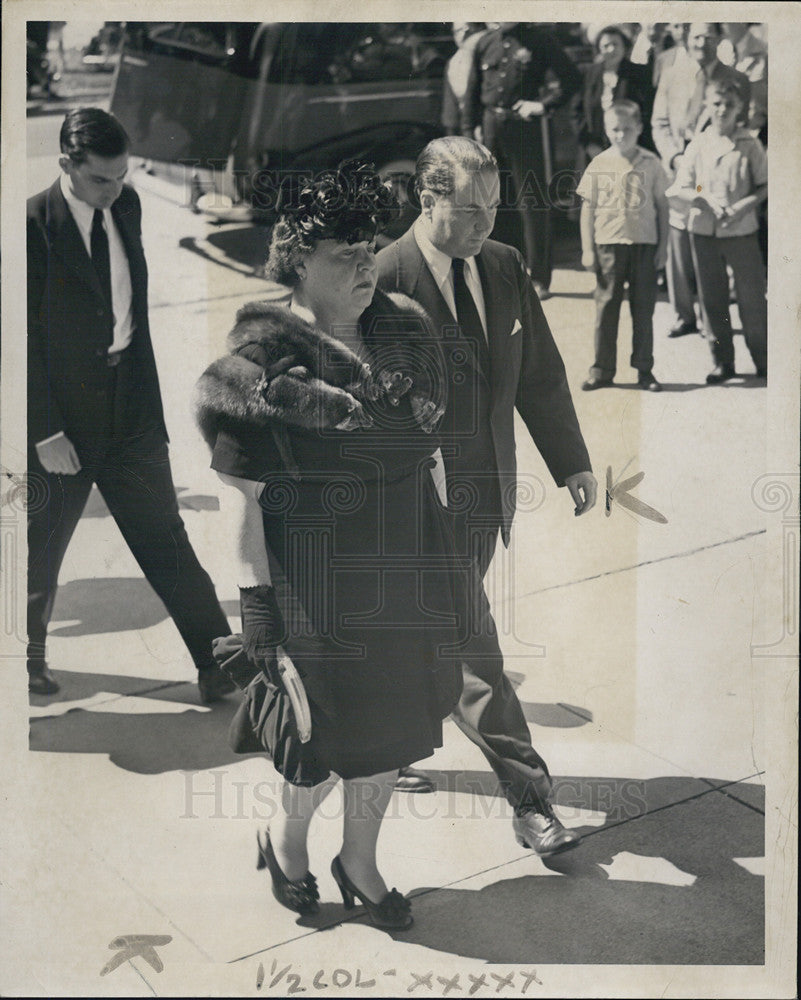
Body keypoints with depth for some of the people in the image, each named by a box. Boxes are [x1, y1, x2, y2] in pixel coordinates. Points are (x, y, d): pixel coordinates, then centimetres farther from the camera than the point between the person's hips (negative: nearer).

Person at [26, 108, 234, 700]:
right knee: (43, 546, 14)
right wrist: (46, 431, -16)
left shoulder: (127, 205, 2)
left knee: (163, 536, 6)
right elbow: (26, 340, -15)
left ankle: (218, 663, 11)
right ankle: (30, 653, 38)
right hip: (63, 411, -4)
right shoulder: (33, 225, -16)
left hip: (131, 403, 4)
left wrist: (143, 380, 12)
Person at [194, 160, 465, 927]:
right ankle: (285, 839, 38)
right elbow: (240, 494, -13)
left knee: (392, 723, 16)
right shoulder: (263, 361, -14)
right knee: (335, 734, 6)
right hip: (320, 584, -6)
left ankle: (359, 861, 39)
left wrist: (438, 565, 16)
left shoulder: (404, 331, 5)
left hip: (408, 576, 6)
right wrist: (256, 597, -14)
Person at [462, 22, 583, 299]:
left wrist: (543, 104, -11)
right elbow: (474, 91, 14)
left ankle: (539, 279, 3)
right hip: (492, 127, 5)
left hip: (527, 127, -5)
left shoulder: (539, 40, -3)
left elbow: (572, 78, -3)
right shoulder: (485, 43, 10)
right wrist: (468, 131, 10)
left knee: (533, 203, -3)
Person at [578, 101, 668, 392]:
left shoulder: (650, 163, 2)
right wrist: (587, 249, -1)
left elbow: (662, 205, 7)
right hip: (608, 243, 0)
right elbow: (588, 208, 4)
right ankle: (602, 369, 11)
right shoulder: (599, 165, 1)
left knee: (643, 309, 5)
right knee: (606, 307, 4)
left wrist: (663, 245, 3)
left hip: (644, 243, 0)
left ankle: (644, 370, 13)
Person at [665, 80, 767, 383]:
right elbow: (678, 189, 1)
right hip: (703, 231, 2)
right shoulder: (697, 146, 2)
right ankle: (722, 362, 19)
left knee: (752, 295, 3)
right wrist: (707, 198, -15)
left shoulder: (749, 145, -2)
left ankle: (763, 360, 18)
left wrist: (746, 204, -16)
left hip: (741, 230, -2)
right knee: (712, 298, 7)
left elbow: (765, 184, 1)